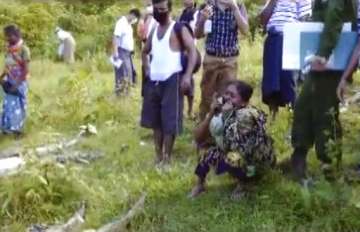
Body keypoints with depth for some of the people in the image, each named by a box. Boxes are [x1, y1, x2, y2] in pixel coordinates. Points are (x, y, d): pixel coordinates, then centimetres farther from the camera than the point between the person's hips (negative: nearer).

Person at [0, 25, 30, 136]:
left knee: (18, 105, 5)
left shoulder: (23, 49, -16)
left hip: (20, 83, -6)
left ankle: (17, 128, 18)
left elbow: (26, 70, -17)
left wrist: (16, 84, -20)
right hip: (9, 82, 6)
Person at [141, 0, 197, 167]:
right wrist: (146, 69, 14)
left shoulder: (178, 29, -4)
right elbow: (145, 52, 31)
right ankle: (158, 155, 18)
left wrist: (187, 75, -22)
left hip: (171, 80, -7)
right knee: (155, 119, 10)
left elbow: (192, 51, -13)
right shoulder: (154, 30, 16)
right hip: (153, 81, 7)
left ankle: (167, 158, 0)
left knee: (169, 121, -6)